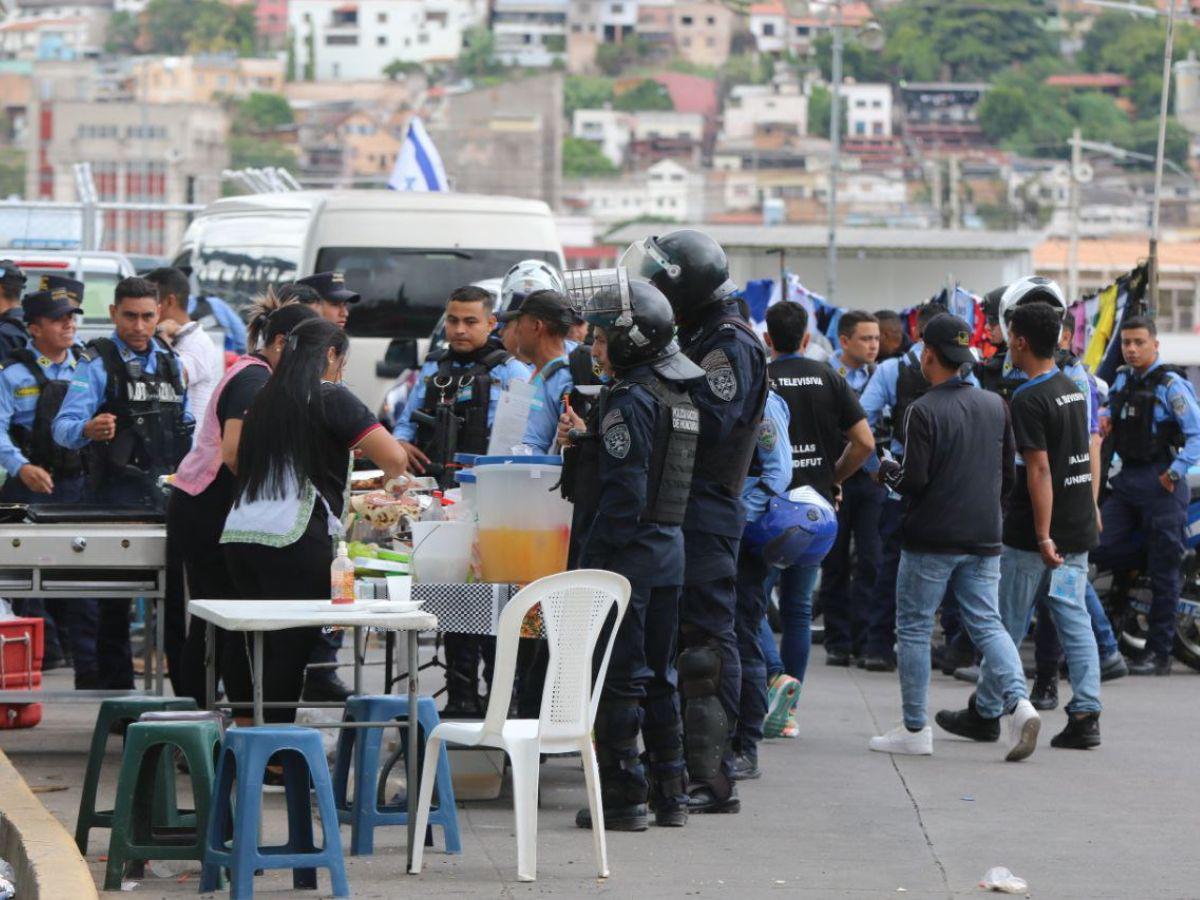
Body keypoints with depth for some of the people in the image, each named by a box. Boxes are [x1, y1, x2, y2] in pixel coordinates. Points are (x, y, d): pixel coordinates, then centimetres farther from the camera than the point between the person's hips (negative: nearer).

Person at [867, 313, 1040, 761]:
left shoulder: (923, 411, -13)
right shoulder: (995, 406, 6)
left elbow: (914, 480, -16)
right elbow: (1009, 475, 11)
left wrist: (886, 470, 4)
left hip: (931, 539, -5)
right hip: (984, 539, 5)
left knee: (913, 628, 6)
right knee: (987, 623, 7)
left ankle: (914, 729, 8)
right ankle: (1018, 701, -16)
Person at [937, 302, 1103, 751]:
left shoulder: (1029, 399, -16)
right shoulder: (1073, 389, 11)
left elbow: (1039, 470, -21)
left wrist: (1043, 537, -22)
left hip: (1032, 533, -8)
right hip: (1077, 530, 8)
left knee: (1006, 625, 4)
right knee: (1075, 620, 5)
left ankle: (985, 713, 15)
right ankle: (1085, 716, -2)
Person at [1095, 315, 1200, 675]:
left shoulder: (1171, 385, -10)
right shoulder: (1122, 379, 13)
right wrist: (1105, 421, 10)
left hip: (1160, 482, -7)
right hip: (1126, 480, 7)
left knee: (1163, 571, -1)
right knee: (1099, 550, -2)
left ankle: (1159, 652, 3)